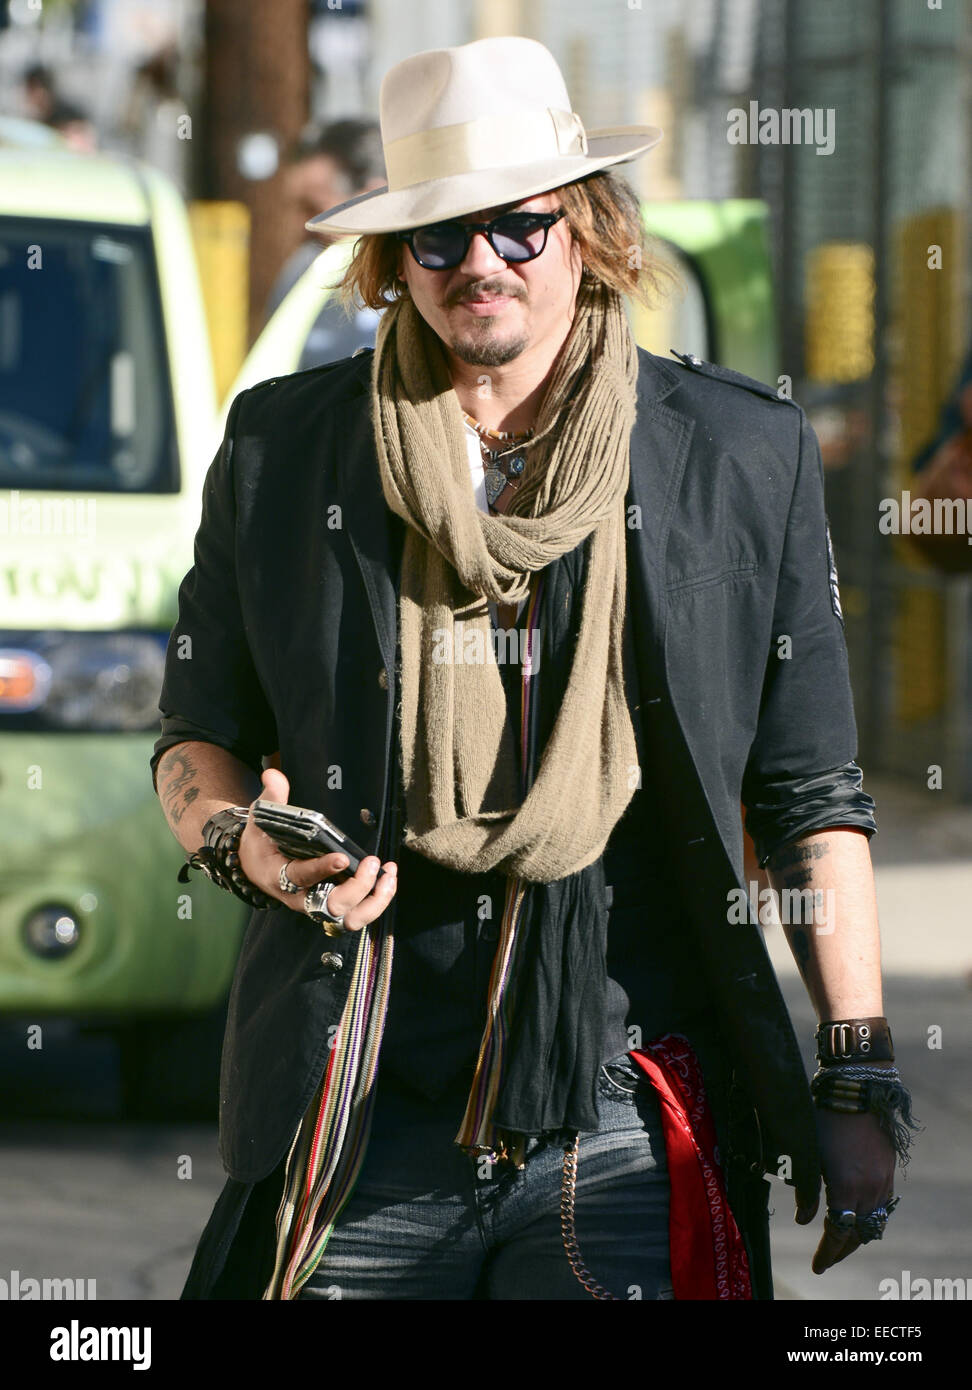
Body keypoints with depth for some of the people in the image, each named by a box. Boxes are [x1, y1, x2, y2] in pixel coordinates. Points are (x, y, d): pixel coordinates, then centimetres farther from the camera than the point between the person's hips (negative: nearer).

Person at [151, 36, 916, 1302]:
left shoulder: (748, 456, 5)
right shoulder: (281, 448, 8)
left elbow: (811, 794, 8)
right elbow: (196, 733, 16)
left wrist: (860, 1081, 3)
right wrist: (241, 840, -8)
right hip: (362, 1135, 1)